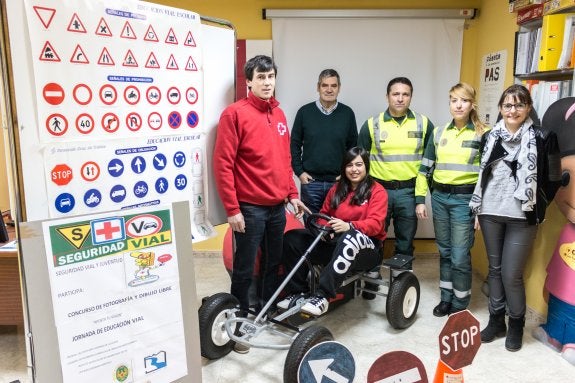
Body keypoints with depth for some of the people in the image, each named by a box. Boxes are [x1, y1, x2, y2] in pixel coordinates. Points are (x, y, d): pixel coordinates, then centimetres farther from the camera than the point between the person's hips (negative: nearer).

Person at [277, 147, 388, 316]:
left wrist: (349, 226, -33)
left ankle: (322, 297, -47)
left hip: (367, 248, -5)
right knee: (291, 237, -13)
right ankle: (297, 292, -12)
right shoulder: (337, 189, 15)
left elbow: (375, 223, -14)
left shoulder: (377, 191, -2)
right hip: (335, 242, 5)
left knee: (351, 237, -43)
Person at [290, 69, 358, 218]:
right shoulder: (305, 112, 1)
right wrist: (299, 172, -2)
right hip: (310, 181, 0)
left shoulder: (347, 113, 3)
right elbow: (294, 144, 5)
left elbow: (353, 147, 9)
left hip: (339, 182, 1)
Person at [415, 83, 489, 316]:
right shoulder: (439, 133, 8)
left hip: (465, 199, -4)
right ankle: (446, 298, 27)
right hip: (439, 197, 4)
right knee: (444, 251, 13)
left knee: (460, 256, -2)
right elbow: (425, 168, 10)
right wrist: (420, 199, 6)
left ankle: (460, 304, 16)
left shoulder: (483, 134, -3)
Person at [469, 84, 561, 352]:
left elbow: (553, 180, -1)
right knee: (495, 269, 12)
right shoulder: (490, 137, 8)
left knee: (511, 274, -2)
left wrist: (535, 206, -1)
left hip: (522, 217, -4)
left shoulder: (542, 137, -5)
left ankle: (516, 325, 20)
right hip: (490, 214, 4)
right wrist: (477, 208, 12)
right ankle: (496, 320, 27)